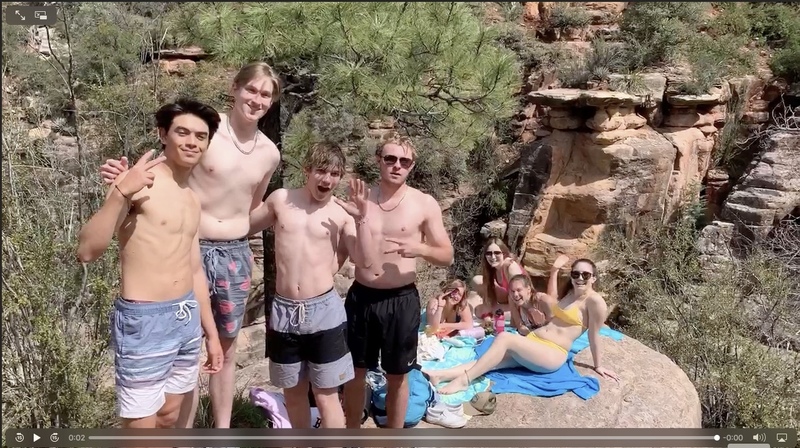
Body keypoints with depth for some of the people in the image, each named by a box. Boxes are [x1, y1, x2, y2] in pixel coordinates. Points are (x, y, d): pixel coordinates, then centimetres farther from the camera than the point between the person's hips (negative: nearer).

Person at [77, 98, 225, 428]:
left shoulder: (193, 200, 12)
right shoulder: (139, 183, -12)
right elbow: (87, 252, -20)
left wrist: (211, 333, 19)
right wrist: (120, 193, -32)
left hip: (187, 318, 8)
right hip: (143, 321, -7)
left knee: (169, 419, 20)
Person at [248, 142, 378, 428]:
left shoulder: (342, 213, -3)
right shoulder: (280, 199, 3)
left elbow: (365, 261, -7)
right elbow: (245, 226, 17)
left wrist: (362, 219, -16)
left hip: (323, 310, -3)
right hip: (283, 310, 3)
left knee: (326, 396, 5)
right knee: (293, 393, 17)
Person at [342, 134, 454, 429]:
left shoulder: (425, 205, -4)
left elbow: (447, 256, -2)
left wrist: (421, 249, -20)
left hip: (402, 300, -2)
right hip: (360, 297, 2)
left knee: (397, 376, 11)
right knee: (355, 371, 14)